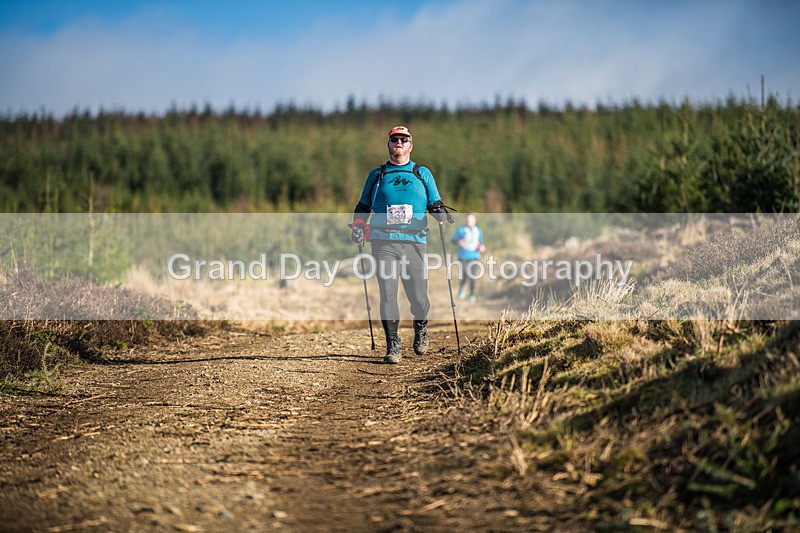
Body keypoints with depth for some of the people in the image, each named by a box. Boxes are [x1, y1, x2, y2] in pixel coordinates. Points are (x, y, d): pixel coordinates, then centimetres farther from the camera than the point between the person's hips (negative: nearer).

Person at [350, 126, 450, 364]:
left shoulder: (423, 174, 17)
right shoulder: (376, 175, 18)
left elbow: (435, 203, 19)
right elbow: (363, 207, 22)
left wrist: (440, 212, -4)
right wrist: (358, 225, 4)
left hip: (414, 242, 0)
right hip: (384, 241, 0)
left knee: (418, 295, -2)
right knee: (387, 292, -12)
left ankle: (420, 328, 29)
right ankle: (393, 345, -7)